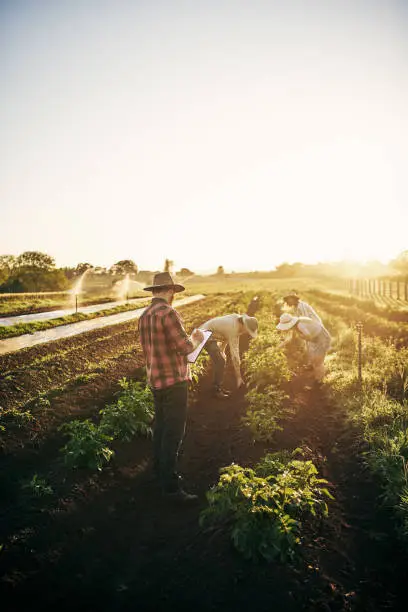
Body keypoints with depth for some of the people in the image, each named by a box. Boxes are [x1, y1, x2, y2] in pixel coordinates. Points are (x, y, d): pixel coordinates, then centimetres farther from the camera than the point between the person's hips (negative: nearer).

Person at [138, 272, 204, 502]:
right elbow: (186, 347, -20)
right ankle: (171, 485, 5)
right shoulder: (168, 313, -20)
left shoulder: (144, 316, 7)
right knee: (173, 433, -2)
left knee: (161, 427, 21)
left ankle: (160, 470, 36)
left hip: (156, 380, 9)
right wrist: (196, 338, 1)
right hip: (174, 381, -9)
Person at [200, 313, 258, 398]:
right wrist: (238, 377, -25)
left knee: (221, 360, 13)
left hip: (212, 335, 10)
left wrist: (222, 350, 20)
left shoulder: (238, 320, -6)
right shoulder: (233, 329, -31)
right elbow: (234, 354, -29)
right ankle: (216, 391, -1)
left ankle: (218, 387, 22)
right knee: (220, 362, -12)